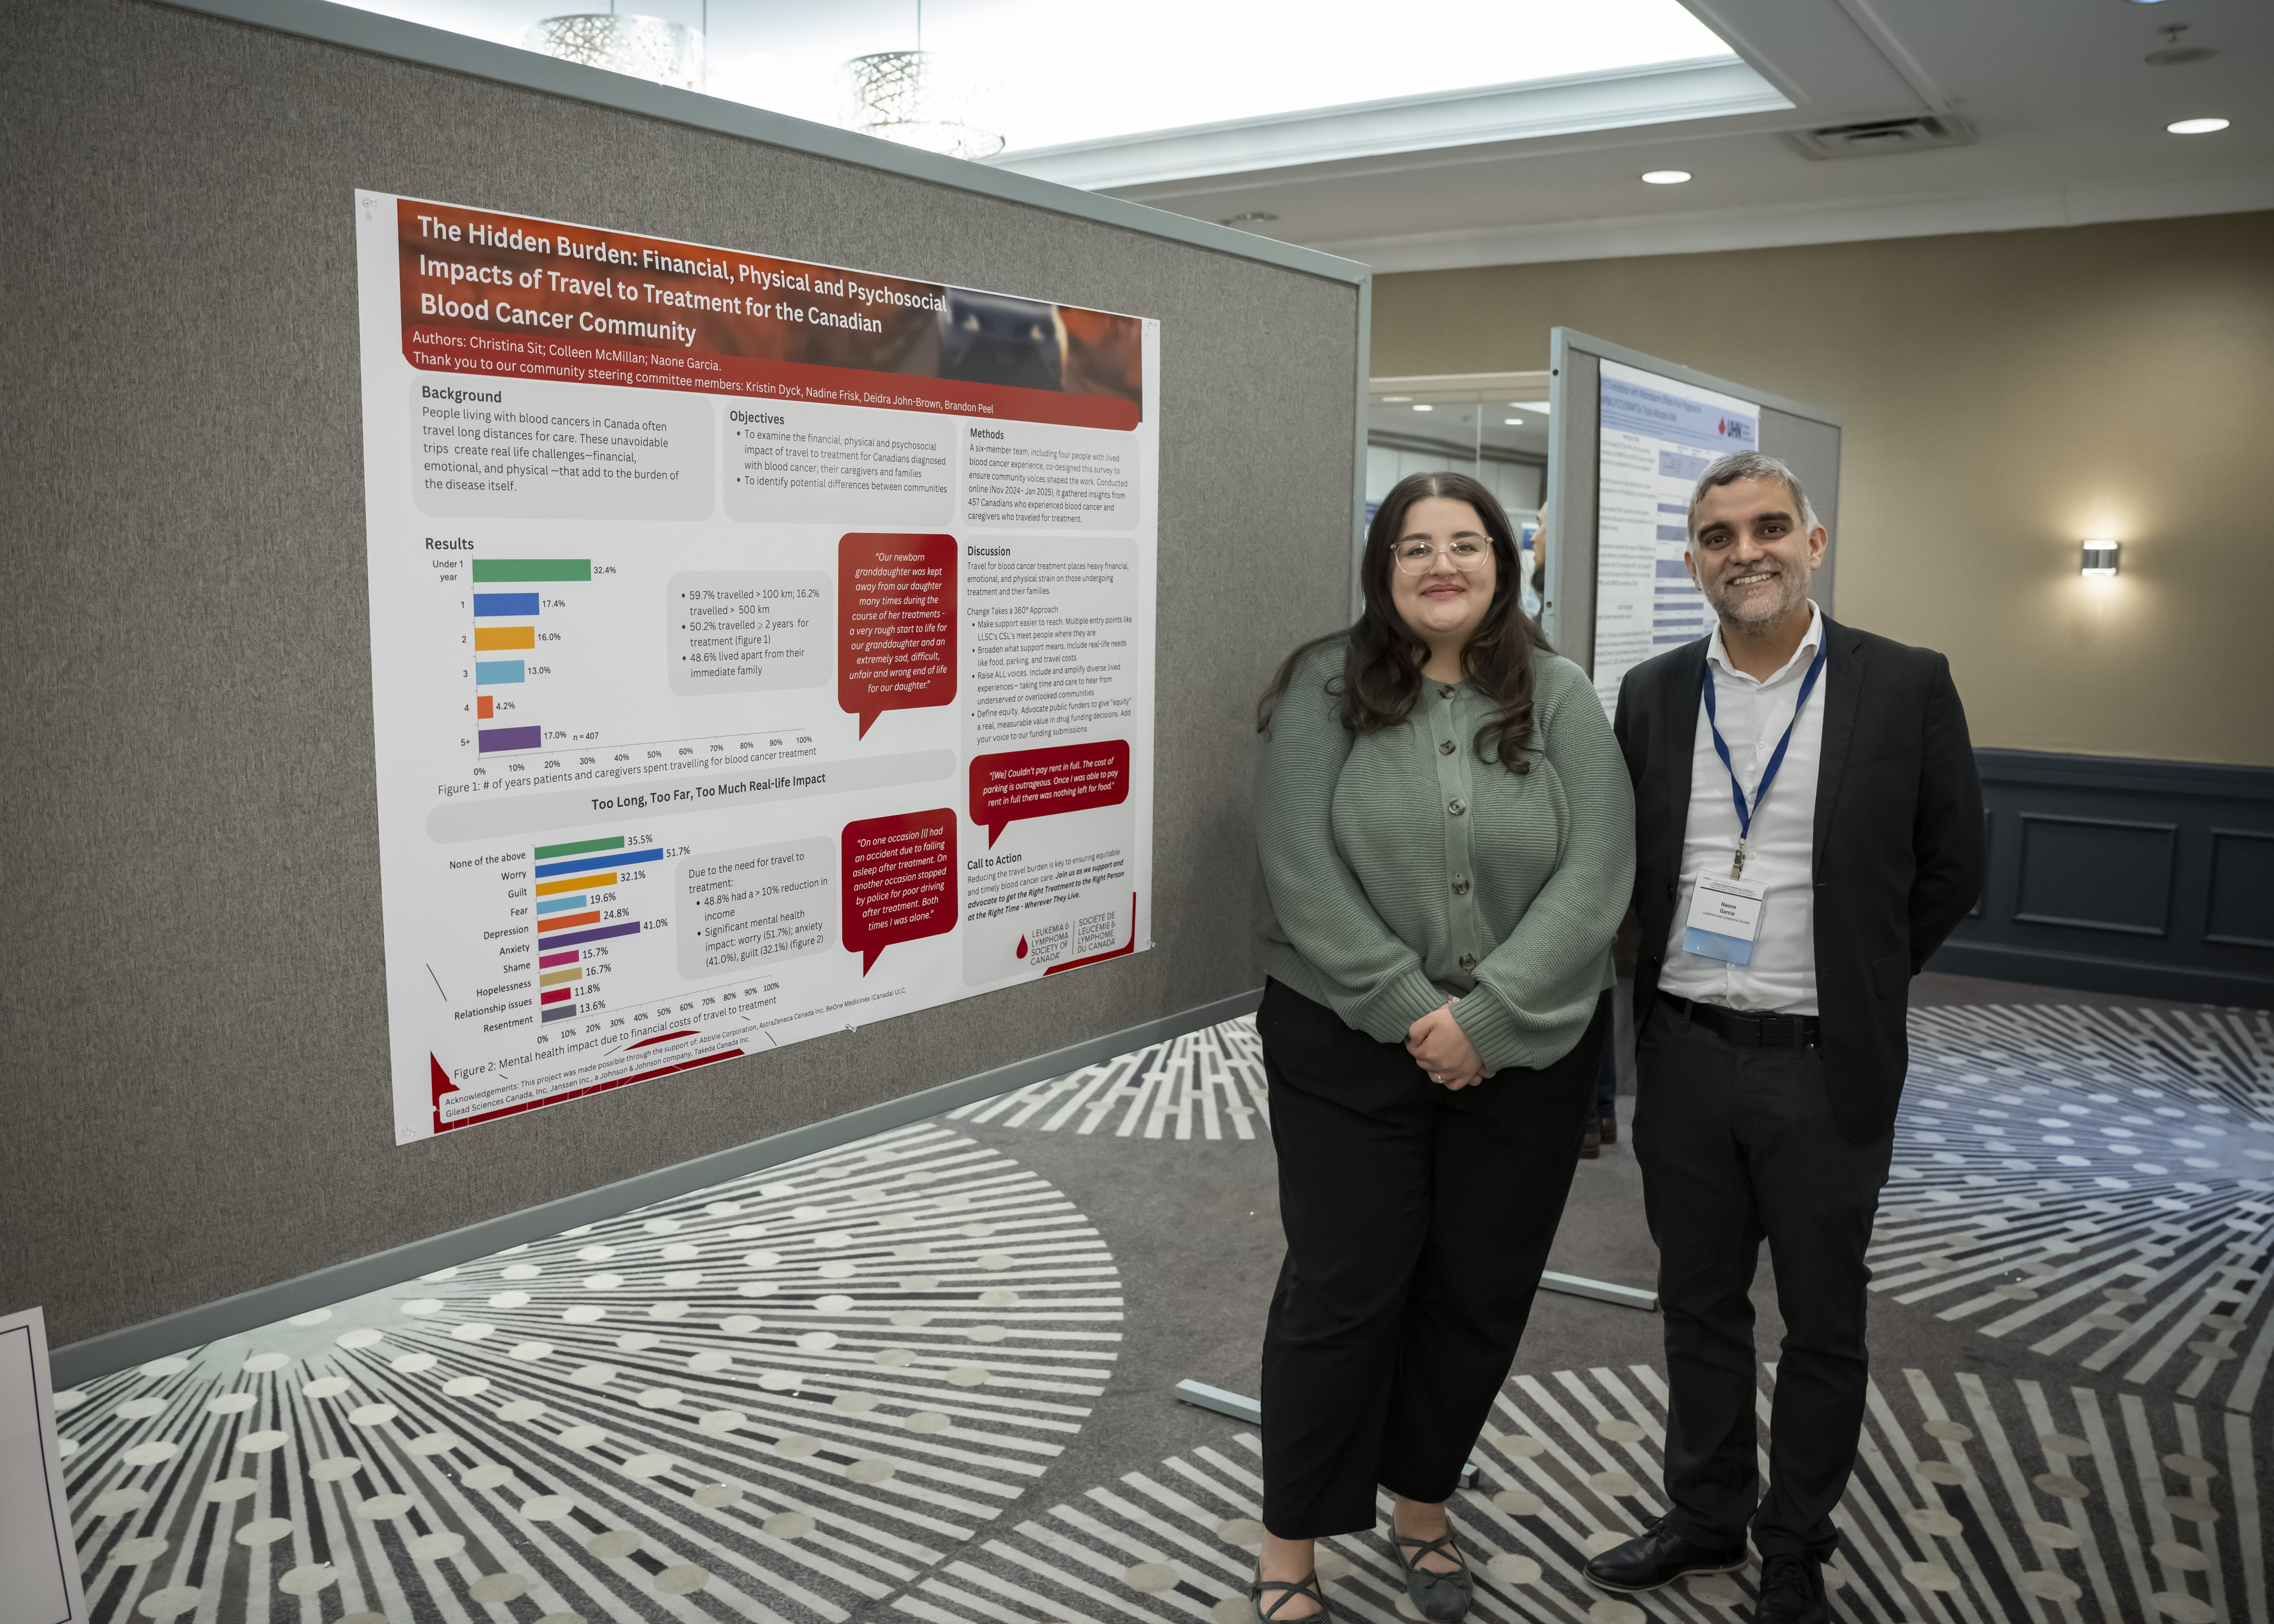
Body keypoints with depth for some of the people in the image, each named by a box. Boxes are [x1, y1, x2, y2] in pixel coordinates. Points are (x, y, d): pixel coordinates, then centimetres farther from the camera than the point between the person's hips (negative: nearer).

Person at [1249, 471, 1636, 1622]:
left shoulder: (1559, 699, 0)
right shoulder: (1326, 686, -4)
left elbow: (1595, 876, -8)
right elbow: (1301, 870, -12)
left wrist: (1485, 1017, -17)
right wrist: (1410, 1009, -16)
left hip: (1526, 1052, 3)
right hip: (1350, 1047, -2)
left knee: (1481, 1292, 13)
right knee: (1343, 1291, 5)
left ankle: (1422, 1502, 36)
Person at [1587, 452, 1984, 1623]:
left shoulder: (1906, 687, -6)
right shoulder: (1652, 693, 3)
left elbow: (1952, 867, 0)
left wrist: (1855, 988, 3)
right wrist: (1662, 987, 5)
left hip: (1823, 1066, -2)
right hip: (1682, 1055, 3)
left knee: (1823, 1321, 12)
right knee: (1698, 1304, 17)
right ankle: (1707, 1514, 36)